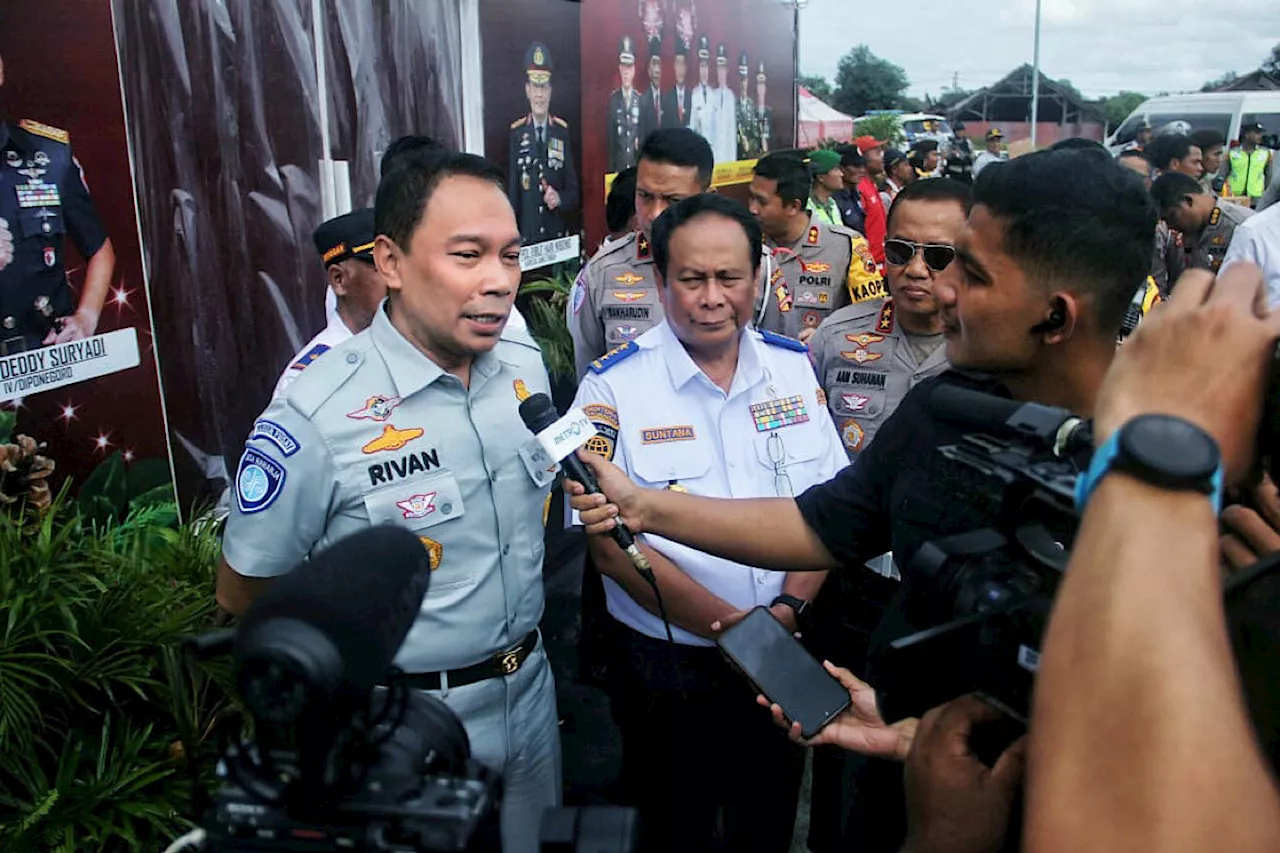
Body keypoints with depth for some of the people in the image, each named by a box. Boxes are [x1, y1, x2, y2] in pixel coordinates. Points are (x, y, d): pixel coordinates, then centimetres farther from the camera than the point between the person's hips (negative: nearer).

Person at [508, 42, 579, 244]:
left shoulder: (563, 131, 3)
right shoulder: (516, 134, 1)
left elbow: (574, 191, 7)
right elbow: (511, 192, 4)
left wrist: (560, 199, -15)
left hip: (558, 235, 1)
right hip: (526, 236, -1)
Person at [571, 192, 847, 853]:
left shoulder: (793, 368, 0)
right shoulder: (613, 387, -12)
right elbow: (611, 545, -16)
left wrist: (786, 611, -14)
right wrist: (733, 626, -19)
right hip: (664, 667, -3)